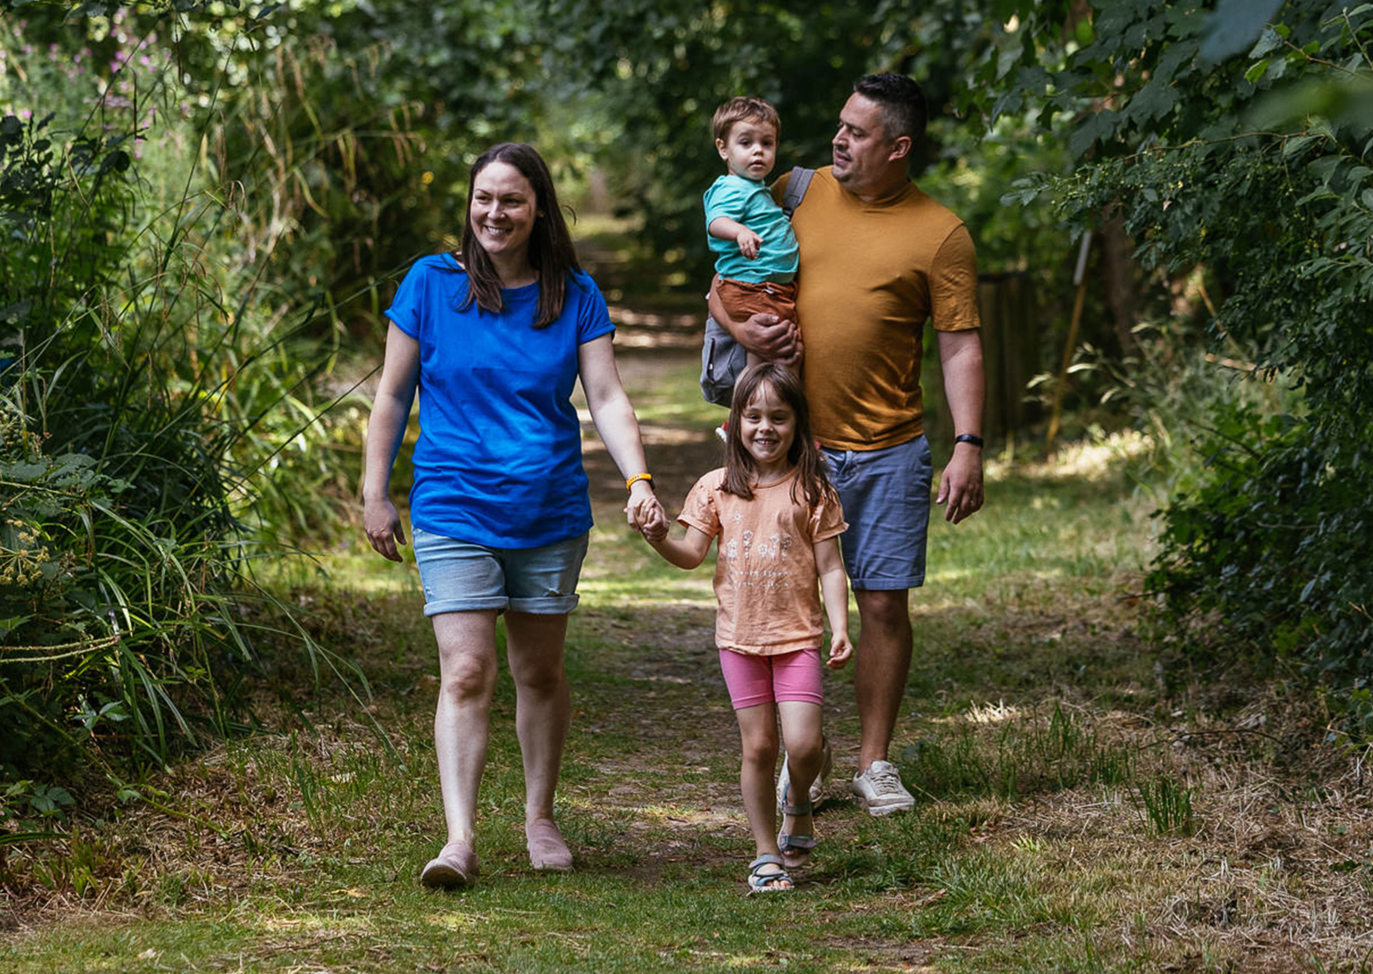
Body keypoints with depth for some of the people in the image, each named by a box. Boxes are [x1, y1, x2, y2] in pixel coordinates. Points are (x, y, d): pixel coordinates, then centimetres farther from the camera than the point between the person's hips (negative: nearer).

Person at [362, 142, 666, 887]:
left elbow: (607, 397, -2)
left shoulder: (574, 296, 3)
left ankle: (540, 817, 28)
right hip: (454, 510, -2)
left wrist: (638, 480, -17)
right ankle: (459, 839, -16)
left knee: (540, 670, 11)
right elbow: (392, 394, 5)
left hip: (550, 511, 2)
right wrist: (374, 494, 4)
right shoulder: (431, 283, 0)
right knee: (466, 672, -12)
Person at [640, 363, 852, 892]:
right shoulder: (718, 488, 4)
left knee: (803, 743, -12)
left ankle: (798, 805, 21)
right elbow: (693, 554, 3)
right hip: (740, 635, 2)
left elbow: (830, 567, -1)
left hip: (797, 635, -2)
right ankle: (766, 853, 14)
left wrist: (840, 628, -12)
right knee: (758, 745, 4)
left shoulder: (810, 491, -1)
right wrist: (662, 541, -19)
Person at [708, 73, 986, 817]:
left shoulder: (941, 234, -2)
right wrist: (739, 328, -8)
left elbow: (960, 348, -3)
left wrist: (968, 446, -13)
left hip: (887, 451, -2)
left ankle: (874, 762, 15)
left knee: (884, 605, 3)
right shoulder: (799, 193, 6)